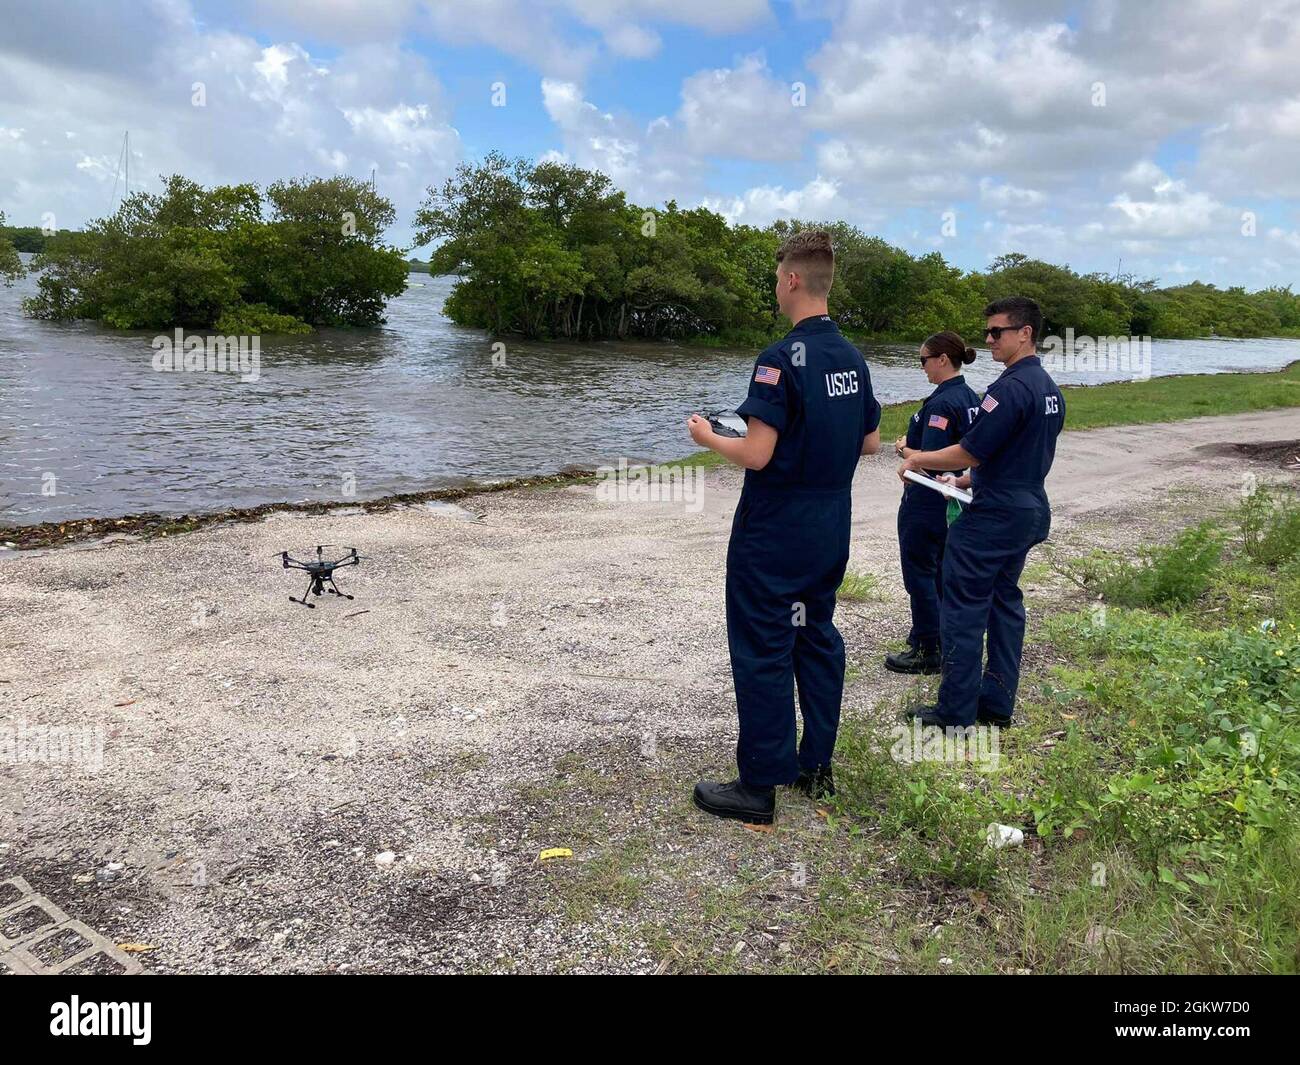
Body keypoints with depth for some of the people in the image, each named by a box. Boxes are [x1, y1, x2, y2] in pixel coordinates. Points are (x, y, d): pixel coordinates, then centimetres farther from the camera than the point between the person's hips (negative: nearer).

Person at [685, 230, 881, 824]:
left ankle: (759, 787, 9)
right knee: (817, 639, 17)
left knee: (762, 651, 0)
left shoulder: (782, 358, -18)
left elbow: (756, 455, -22)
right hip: (830, 529, 8)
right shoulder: (852, 358, 7)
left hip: (774, 532, -8)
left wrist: (709, 438, -4)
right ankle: (816, 767, 27)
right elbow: (870, 443, 14)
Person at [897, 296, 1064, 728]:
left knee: (963, 609, -2)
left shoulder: (1011, 388, -20)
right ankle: (997, 704, 22)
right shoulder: (1049, 389, 12)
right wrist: (966, 481, 19)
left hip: (993, 515, -10)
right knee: (1004, 602, 15)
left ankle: (956, 711, 5)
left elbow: (970, 452, -19)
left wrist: (919, 461, -4)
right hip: (1029, 510, 10)